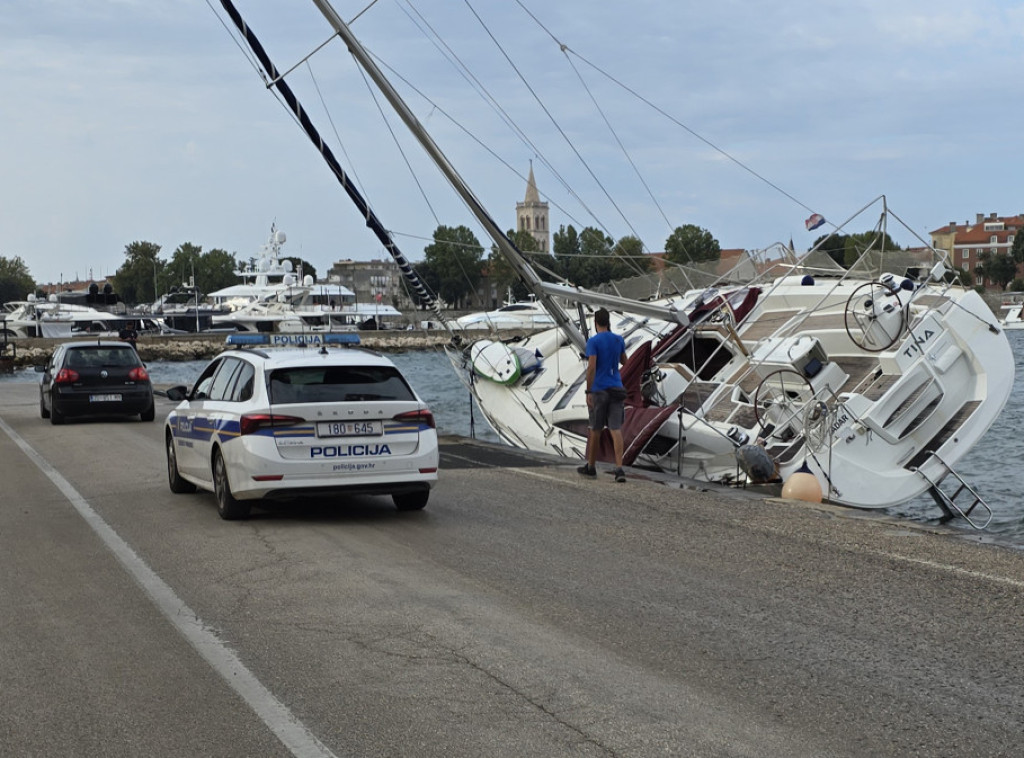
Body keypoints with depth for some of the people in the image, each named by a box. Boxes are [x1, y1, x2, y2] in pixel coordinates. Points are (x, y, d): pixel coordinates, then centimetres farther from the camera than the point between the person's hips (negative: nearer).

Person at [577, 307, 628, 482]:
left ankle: (591, 466, 24)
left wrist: (589, 392, -15)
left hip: (599, 390, -3)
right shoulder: (619, 340, 7)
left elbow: (591, 367, -16)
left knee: (595, 430, 10)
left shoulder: (593, 341, -8)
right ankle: (619, 468, -17)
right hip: (616, 389, 3)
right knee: (616, 430, -4)